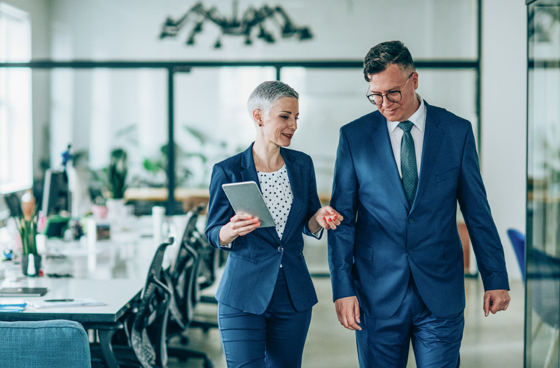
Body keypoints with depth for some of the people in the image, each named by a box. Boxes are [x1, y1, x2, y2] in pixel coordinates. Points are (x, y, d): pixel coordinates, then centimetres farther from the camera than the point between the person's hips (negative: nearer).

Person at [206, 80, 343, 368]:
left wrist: (319, 218, -10)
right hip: (243, 296, -4)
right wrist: (232, 230, -25)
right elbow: (214, 234, -3)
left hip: (294, 297, 4)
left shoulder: (302, 165, 5)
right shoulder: (228, 172, -7)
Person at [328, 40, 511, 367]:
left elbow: (477, 212, 6)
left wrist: (496, 279, 4)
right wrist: (342, 289, -4)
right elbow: (342, 220, 2)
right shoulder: (354, 136, 1)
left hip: (441, 294, 0)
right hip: (377, 296, 0)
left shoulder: (457, 131, 2)